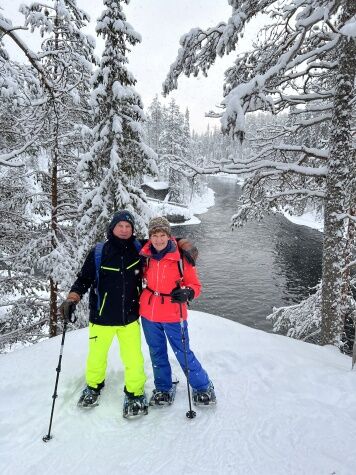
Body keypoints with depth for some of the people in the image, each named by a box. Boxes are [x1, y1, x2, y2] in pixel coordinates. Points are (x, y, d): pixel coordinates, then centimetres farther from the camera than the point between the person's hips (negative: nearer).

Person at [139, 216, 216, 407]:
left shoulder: (181, 257, -13)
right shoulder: (145, 256, -2)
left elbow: (195, 285, -7)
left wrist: (187, 293, -26)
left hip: (172, 314, -4)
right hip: (148, 314, 4)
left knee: (183, 352, 4)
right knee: (157, 353, 18)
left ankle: (203, 387, 28)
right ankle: (163, 389, 39)